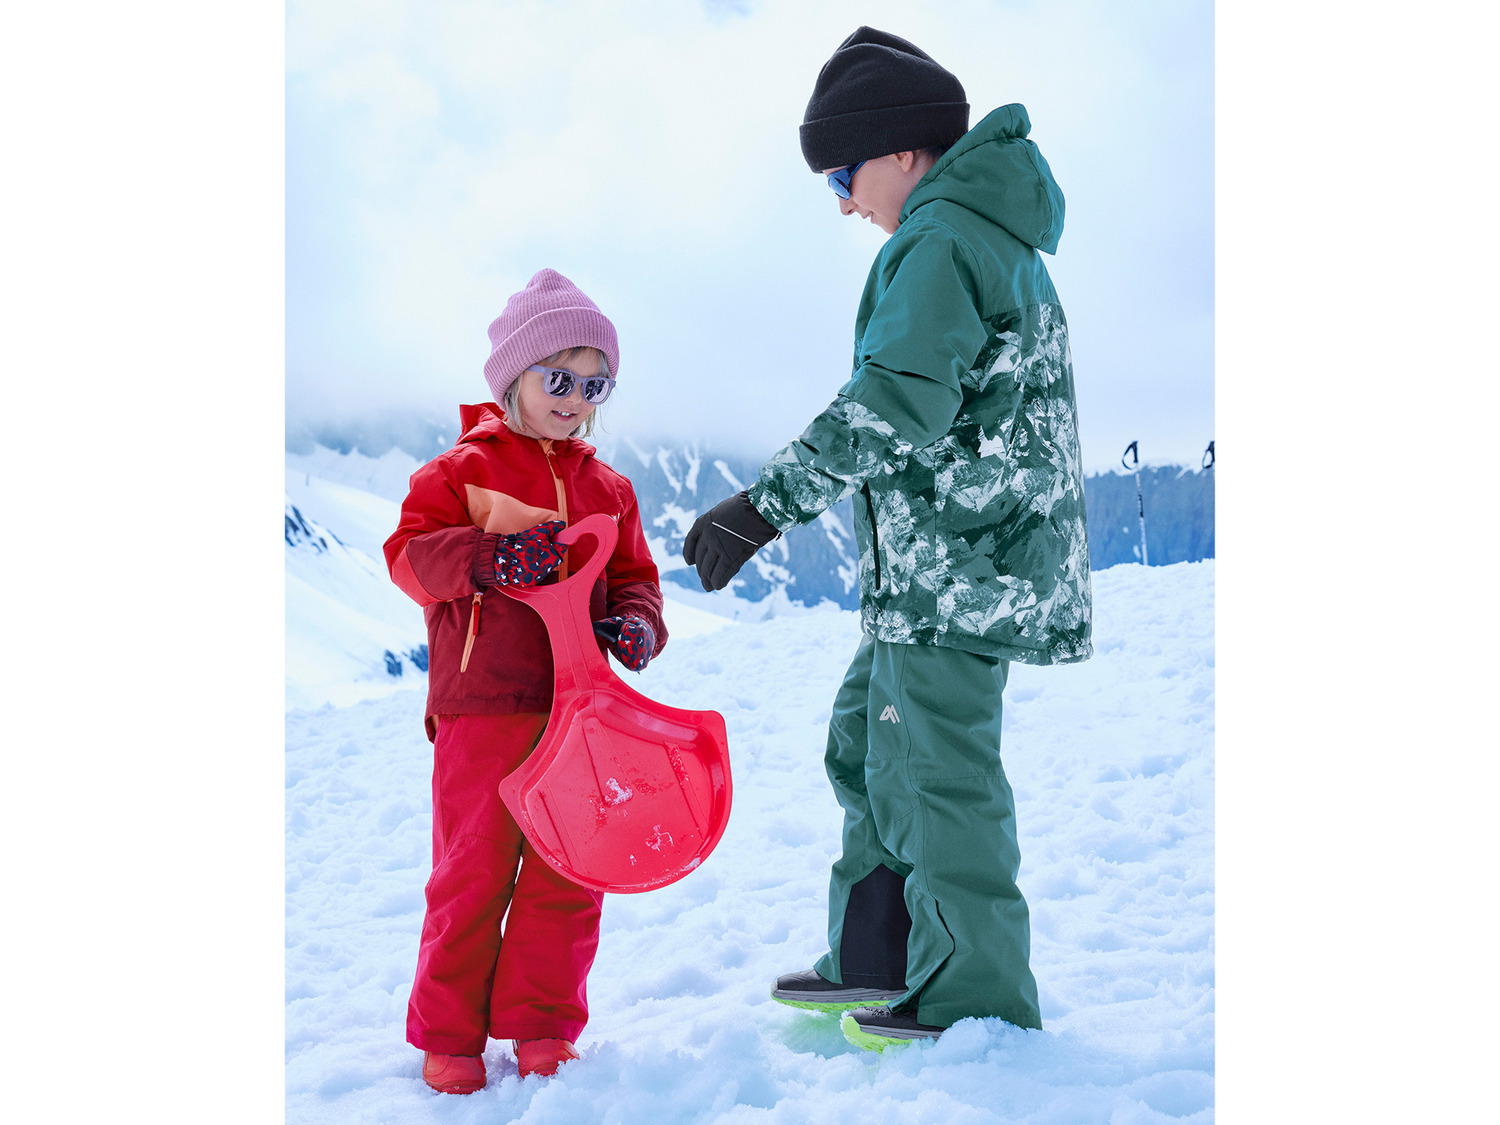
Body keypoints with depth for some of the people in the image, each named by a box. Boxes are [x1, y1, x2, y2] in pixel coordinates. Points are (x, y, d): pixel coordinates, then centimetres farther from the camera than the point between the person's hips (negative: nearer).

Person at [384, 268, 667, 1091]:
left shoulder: (606, 487, 15)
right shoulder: (462, 469, 0)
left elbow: (633, 574, 18)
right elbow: (408, 552, -7)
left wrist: (636, 624, -5)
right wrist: (484, 557, -24)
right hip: (482, 705, -4)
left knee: (567, 875, 7)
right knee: (474, 872, 0)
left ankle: (542, 1025, 20)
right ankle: (448, 1035, 13)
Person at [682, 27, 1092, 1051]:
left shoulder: (938, 240, -14)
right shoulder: (998, 239, 18)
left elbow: (899, 401, -27)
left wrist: (768, 505, -29)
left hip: (954, 563, -11)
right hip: (940, 568, 11)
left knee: (937, 770, -4)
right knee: (868, 743, 17)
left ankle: (976, 998, 5)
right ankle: (877, 958, 25)